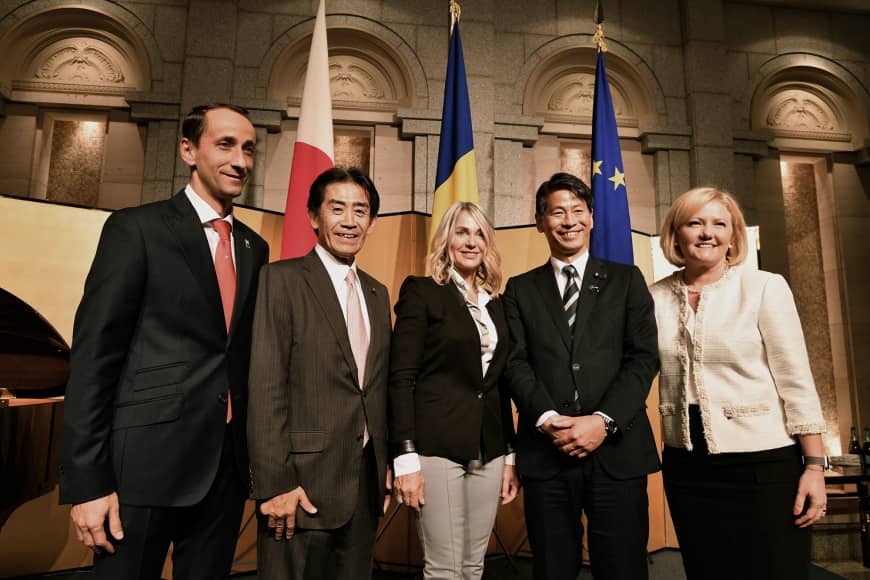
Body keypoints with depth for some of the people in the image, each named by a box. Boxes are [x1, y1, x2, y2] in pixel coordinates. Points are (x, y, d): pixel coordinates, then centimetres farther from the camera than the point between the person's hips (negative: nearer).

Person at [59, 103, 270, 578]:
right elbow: (93, 356, -9)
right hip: (147, 460, -5)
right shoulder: (137, 228, -6)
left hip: (227, 463, 5)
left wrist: (255, 457, 10)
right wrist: (87, 482, -12)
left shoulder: (255, 248, 9)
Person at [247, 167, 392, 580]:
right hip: (302, 479, -6)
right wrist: (275, 483, -15)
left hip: (366, 479, 6)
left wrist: (386, 465, 11)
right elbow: (265, 388, -13)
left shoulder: (377, 293, 12)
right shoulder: (282, 279, -8)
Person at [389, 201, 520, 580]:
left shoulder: (496, 304, 14)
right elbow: (401, 379, -10)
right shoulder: (421, 292, -4)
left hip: (489, 452, 6)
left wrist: (510, 456, 12)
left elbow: (500, 385, 15)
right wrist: (405, 457, -15)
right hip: (437, 446, -5)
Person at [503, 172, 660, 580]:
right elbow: (516, 363, 2)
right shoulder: (520, 289, 11)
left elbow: (644, 358, 0)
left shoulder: (626, 280, 9)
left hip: (617, 451, 0)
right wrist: (548, 419, -14)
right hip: (545, 454, 1)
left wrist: (603, 421, -12)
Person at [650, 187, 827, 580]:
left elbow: (796, 381, -6)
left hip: (764, 463, -3)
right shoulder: (656, 296, 2)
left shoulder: (765, 288, -6)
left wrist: (815, 465, -8)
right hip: (686, 467, 3)